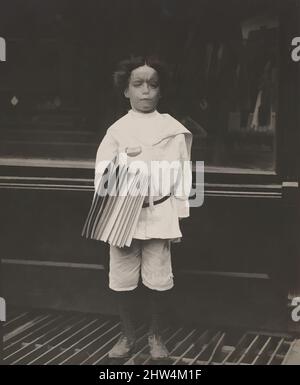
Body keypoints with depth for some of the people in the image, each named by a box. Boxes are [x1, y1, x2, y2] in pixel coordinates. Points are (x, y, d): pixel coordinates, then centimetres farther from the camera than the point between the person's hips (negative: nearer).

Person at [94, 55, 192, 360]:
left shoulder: (173, 129, 2)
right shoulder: (117, 130, 2)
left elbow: (181, 175, 4)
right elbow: (102, 175, 0)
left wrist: (179, 218, 3)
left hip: (160, 213, 0)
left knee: (158, 279, 5)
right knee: (122, 279, 6)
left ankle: (156, 334, 26)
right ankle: (127, 334, 26)